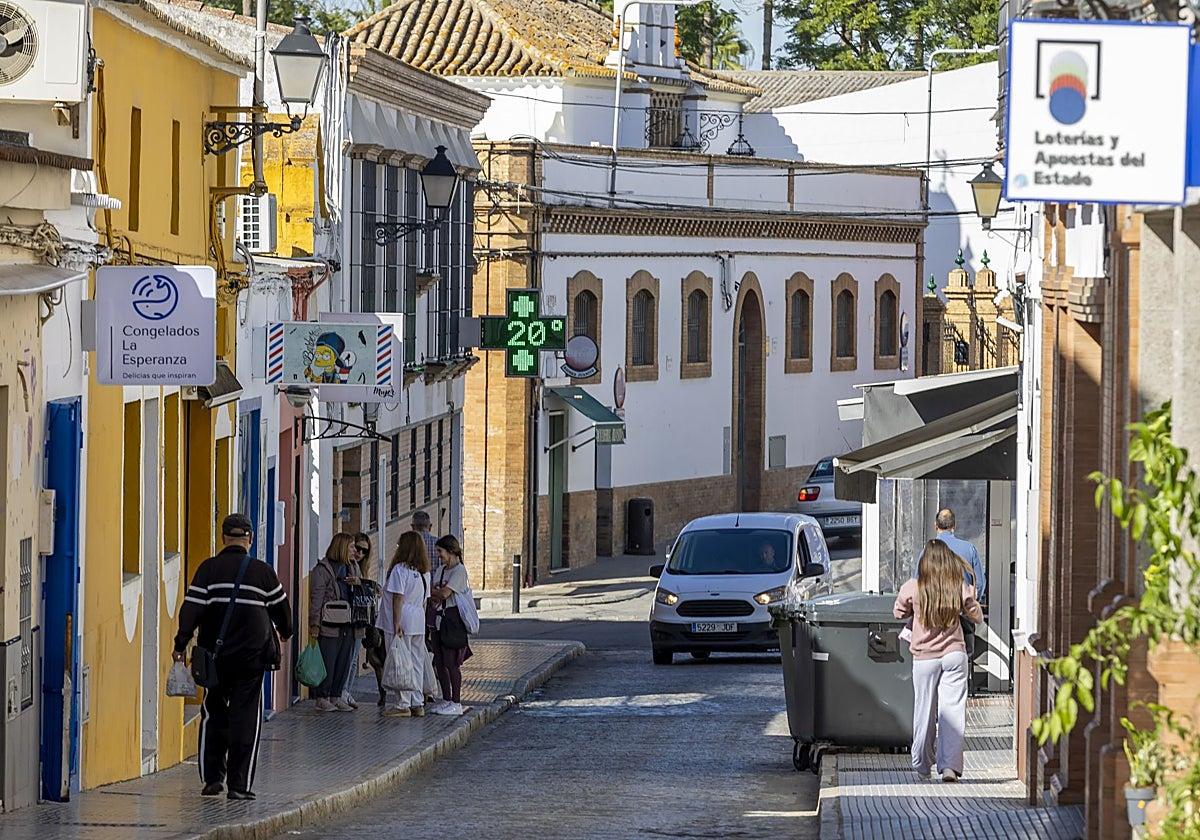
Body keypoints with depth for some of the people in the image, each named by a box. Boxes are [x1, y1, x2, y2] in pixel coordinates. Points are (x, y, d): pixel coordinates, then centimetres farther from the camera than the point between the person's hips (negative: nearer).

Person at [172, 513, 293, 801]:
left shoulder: (209, 569, -2)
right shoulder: (262, 572, -1)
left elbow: (191, 609, -8)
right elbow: (281, 608, 13)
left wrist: (181, 644, -5)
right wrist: (285, 632, 32)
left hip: (216, 656, 1)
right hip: (252, 656, -1)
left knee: (213, 715, 14)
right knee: (245, 719, 2)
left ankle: (212, 777, 11)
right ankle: (239, 784, -1)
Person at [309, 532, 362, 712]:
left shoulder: (353, 566, 17)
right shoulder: (322, 569, -5)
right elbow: (316, 597, -8)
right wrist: (315, 623, -13)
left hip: (347, 623, 7)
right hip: (329, 624, -7)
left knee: (343, 662, 8)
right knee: (327, 662, -5)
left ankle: (336, 696, 16)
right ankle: (322, 698, 2)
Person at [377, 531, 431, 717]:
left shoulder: (400, 569, -12)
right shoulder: (424, 572, 11)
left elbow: (398, 598, -15)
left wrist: (396, 624, -16)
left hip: (403, 622, -7)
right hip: (418, 622, 7)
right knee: (416, 663, 11)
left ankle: (402, 704, -2)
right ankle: (417, 704, 14)